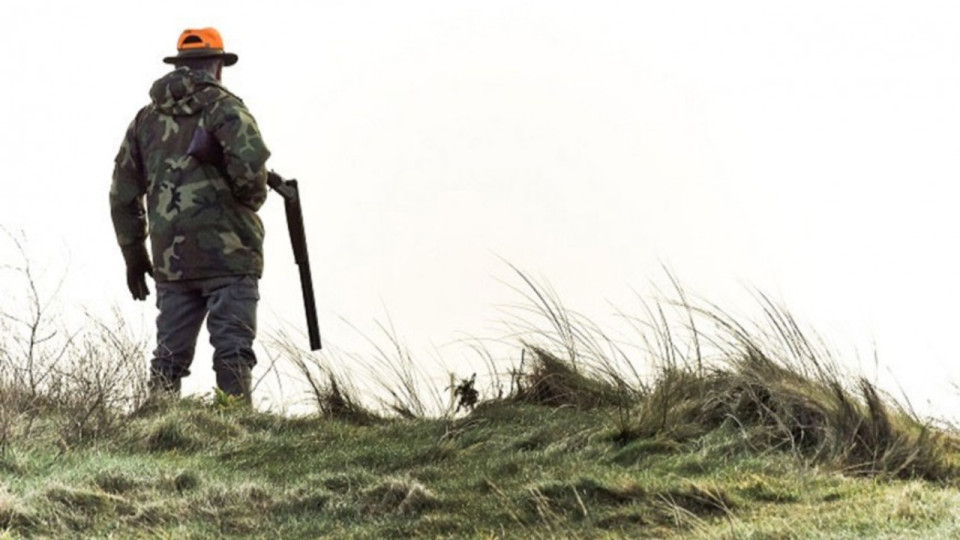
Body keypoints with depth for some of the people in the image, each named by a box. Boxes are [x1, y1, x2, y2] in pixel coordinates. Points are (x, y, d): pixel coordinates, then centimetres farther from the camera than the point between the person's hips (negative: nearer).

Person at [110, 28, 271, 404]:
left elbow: (122, 196, 16)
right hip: (227, 252, -5)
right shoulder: (223, 107, -1)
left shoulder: (146, 119, 16)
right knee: (232, 349, -6)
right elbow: (249, 165, -19)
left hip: (171, 258, 5)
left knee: (170, 353, 8)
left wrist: (133, 254, 22)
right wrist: (253, 198, 2)